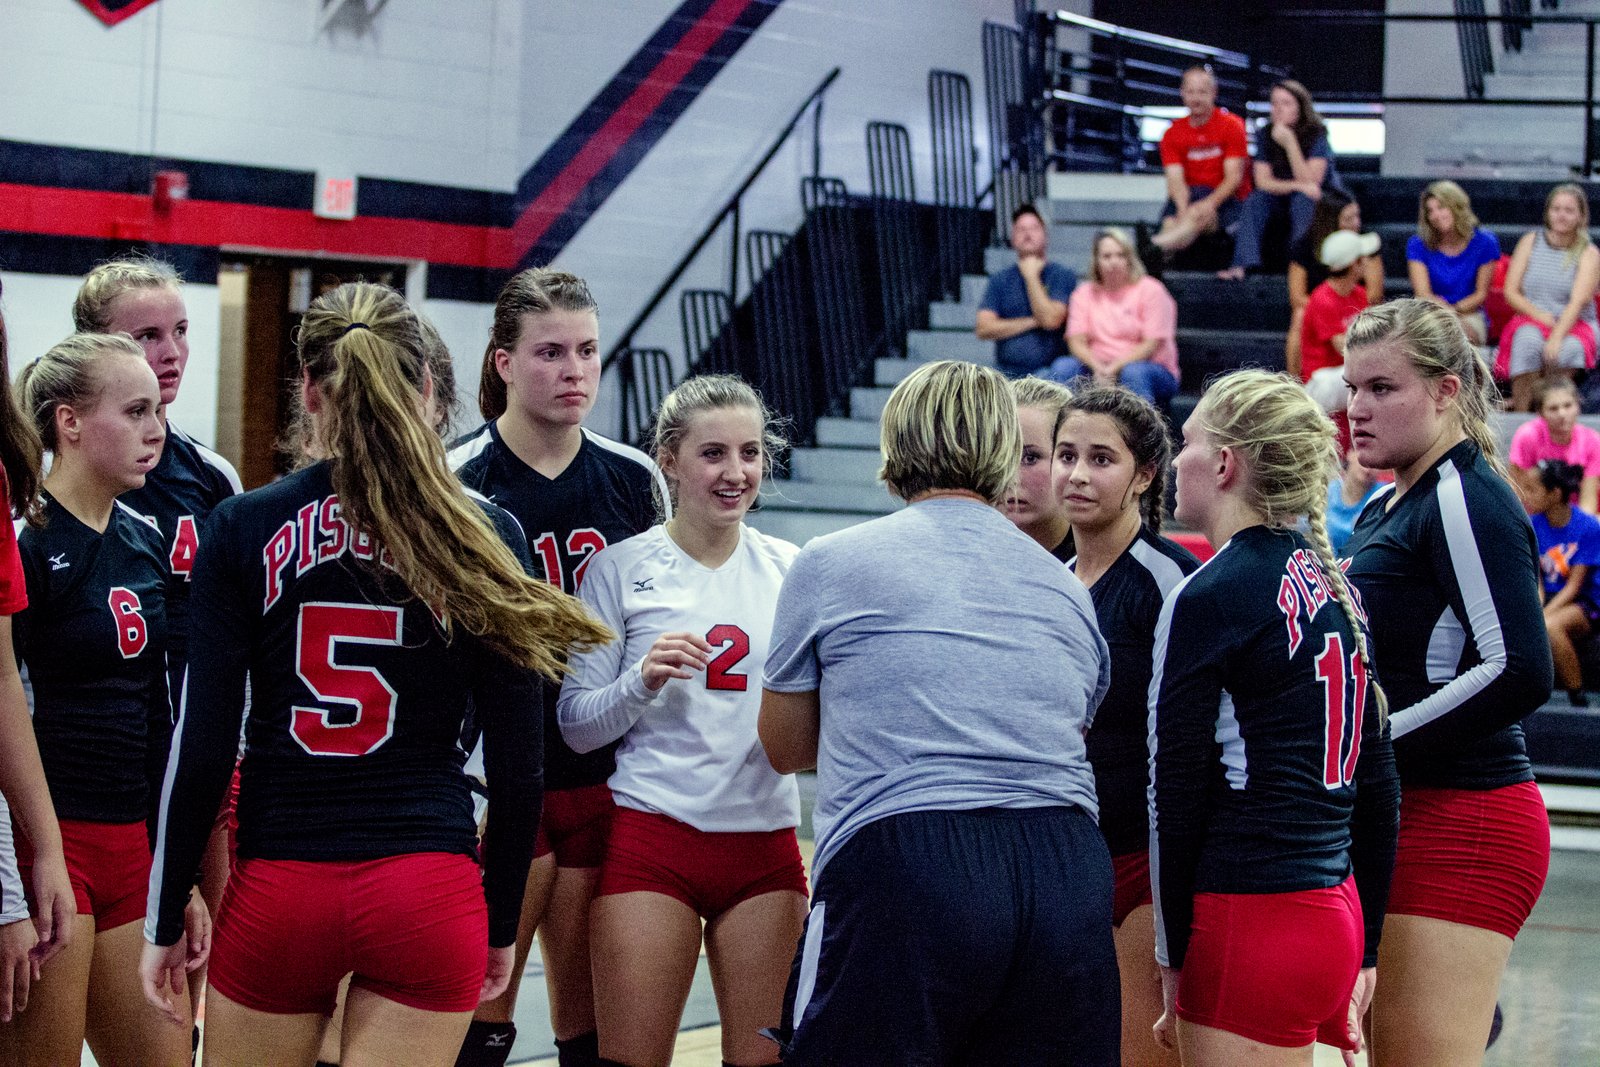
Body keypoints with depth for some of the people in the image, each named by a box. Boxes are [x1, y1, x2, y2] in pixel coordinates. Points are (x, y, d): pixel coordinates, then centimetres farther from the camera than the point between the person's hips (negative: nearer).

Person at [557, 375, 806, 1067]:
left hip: (765, 845, 3)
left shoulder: (788, 568, 8)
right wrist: (644, 680, -17)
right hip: (652, 837, -3)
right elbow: (576, 725, 0)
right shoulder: (621, 569, 0)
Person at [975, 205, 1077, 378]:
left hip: (1051, 371, -2)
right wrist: (1032, 322, -4)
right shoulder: (1000, 279, 15)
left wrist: (1031, 276, -2)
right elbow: (984, 329, 3)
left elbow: (1050, 320, -10)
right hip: (1009, 375, 2)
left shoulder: (1062, 276, 7)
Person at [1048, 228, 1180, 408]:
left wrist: (1115, 368, -22)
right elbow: (1076, 341, 1)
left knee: (1134, 372, -38)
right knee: (1062, 367, -24)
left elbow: (1152, 345, -9)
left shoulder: (1150, 290, -1)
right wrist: (1098, 368, -21)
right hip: (1098, 371, 3)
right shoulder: (1084, 294, 10)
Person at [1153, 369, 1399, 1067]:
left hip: (1250, 916, -8)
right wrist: (1363, 951, 20)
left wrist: (1173, 958, -3)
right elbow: (1377, 782, 15)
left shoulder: (1208, 597, -10)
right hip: (1337, 915, 8)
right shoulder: (1334, 586, 12)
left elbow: (1175, 788, -10)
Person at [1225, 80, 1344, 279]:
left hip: (1323, 198, -3)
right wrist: (1297, 186, -28)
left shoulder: (1316, 134, -17)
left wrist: (1290, 143, -35)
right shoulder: (1265, 135, -7)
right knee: (1255, 201, -25)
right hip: (1283, 197, 3)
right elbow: (1263, 181, -12)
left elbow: (1310, 181, -26)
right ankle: (1243, 264, -35)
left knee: (1302, 202, -36)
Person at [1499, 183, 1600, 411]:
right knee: (1528, 341, -34)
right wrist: (1538, 315, -12)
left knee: (1569, 348, -36)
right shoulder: (1531, 242, 9)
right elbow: (1511, 292, 6)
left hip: (1573, 324, -1)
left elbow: (1578, 302, -15)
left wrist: (1557, 337, -31)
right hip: (1530, 319, 1)